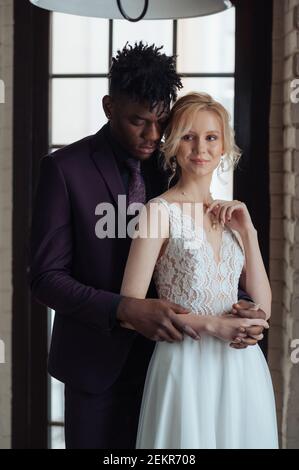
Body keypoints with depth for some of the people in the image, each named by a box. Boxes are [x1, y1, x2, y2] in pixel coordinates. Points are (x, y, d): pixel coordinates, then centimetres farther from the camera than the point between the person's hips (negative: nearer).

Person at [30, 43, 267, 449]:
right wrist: (125, 309, -27)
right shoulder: (64, 168, -10)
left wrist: (236, 305, -13)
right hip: (97, 362, -3)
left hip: (165, 352, 4)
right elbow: (46, 277, -14)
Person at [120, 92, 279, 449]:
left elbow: (262, 306, 5)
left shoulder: (230, 213, 9)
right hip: (186, 366, -5)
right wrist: (210, 323, -15)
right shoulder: (160, 211, -8)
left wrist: (247, 232, -3)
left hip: (242, 369, 5)